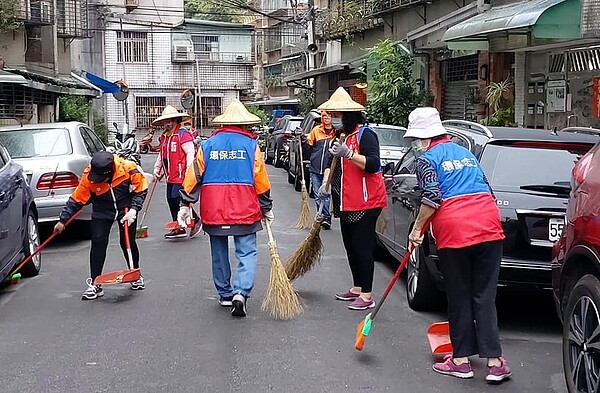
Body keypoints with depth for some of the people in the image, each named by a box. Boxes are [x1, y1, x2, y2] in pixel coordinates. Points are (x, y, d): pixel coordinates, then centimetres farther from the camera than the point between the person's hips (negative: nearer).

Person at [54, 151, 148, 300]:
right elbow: (77, 199, -12)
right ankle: (95, 284, -4)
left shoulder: (129, 169, -28)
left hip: (126, 208, -1)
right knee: (98, 242, -11)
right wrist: (63, 220, -9)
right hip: (102, 211, 1)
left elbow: (141, 191, -11)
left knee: (128, 242, 1)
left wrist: (133, 210, -22)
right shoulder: (88, 177, -24)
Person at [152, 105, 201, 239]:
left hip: (181, 176, -9)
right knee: (171, 200, 8)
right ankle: (178, 228, 17)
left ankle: (196, 220, 7)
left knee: (177, 200, -12)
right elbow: (161, 155, 26)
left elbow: (191, 153, -16)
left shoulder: (183, 134, -12)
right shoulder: (164, 137, 14)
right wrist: (157, 170, 24)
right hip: (171, 177, 9)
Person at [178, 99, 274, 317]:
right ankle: (241, 292, -18)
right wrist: (266, 208, 13)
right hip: (245, 210, -2)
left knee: (219, 254, 15)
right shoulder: (251, 145, 0)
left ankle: (225, 294, 24)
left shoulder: (207, 145, 6)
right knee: (247, 253, 0)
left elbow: (194, 176, 3)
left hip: (213, 210, 3)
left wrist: (185, 204, 9)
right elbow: (261, 181, 2)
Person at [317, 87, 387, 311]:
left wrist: (349, 153, -32)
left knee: (362, 247, -8)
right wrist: (325, 184, 7)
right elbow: (331, 163, 23)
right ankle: (357, 288, 26)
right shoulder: (339, 136, 15)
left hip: (365, 202, -9)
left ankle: (367, 295, -4)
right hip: (345, 202, 9)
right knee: (350, 246, 15)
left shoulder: (365, 134, -13)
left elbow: (373, 165, -23)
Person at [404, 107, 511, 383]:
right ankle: (494, 361, 3)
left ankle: (461, 360, 15)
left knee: (459, 298, 7)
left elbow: (432, 197, -10)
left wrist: (417, 228, 1)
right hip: (489, 226, 5)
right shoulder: (464, 153, 24)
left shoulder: (427, 159, 3)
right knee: (485, 296, 7)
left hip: (454, 231, -5)